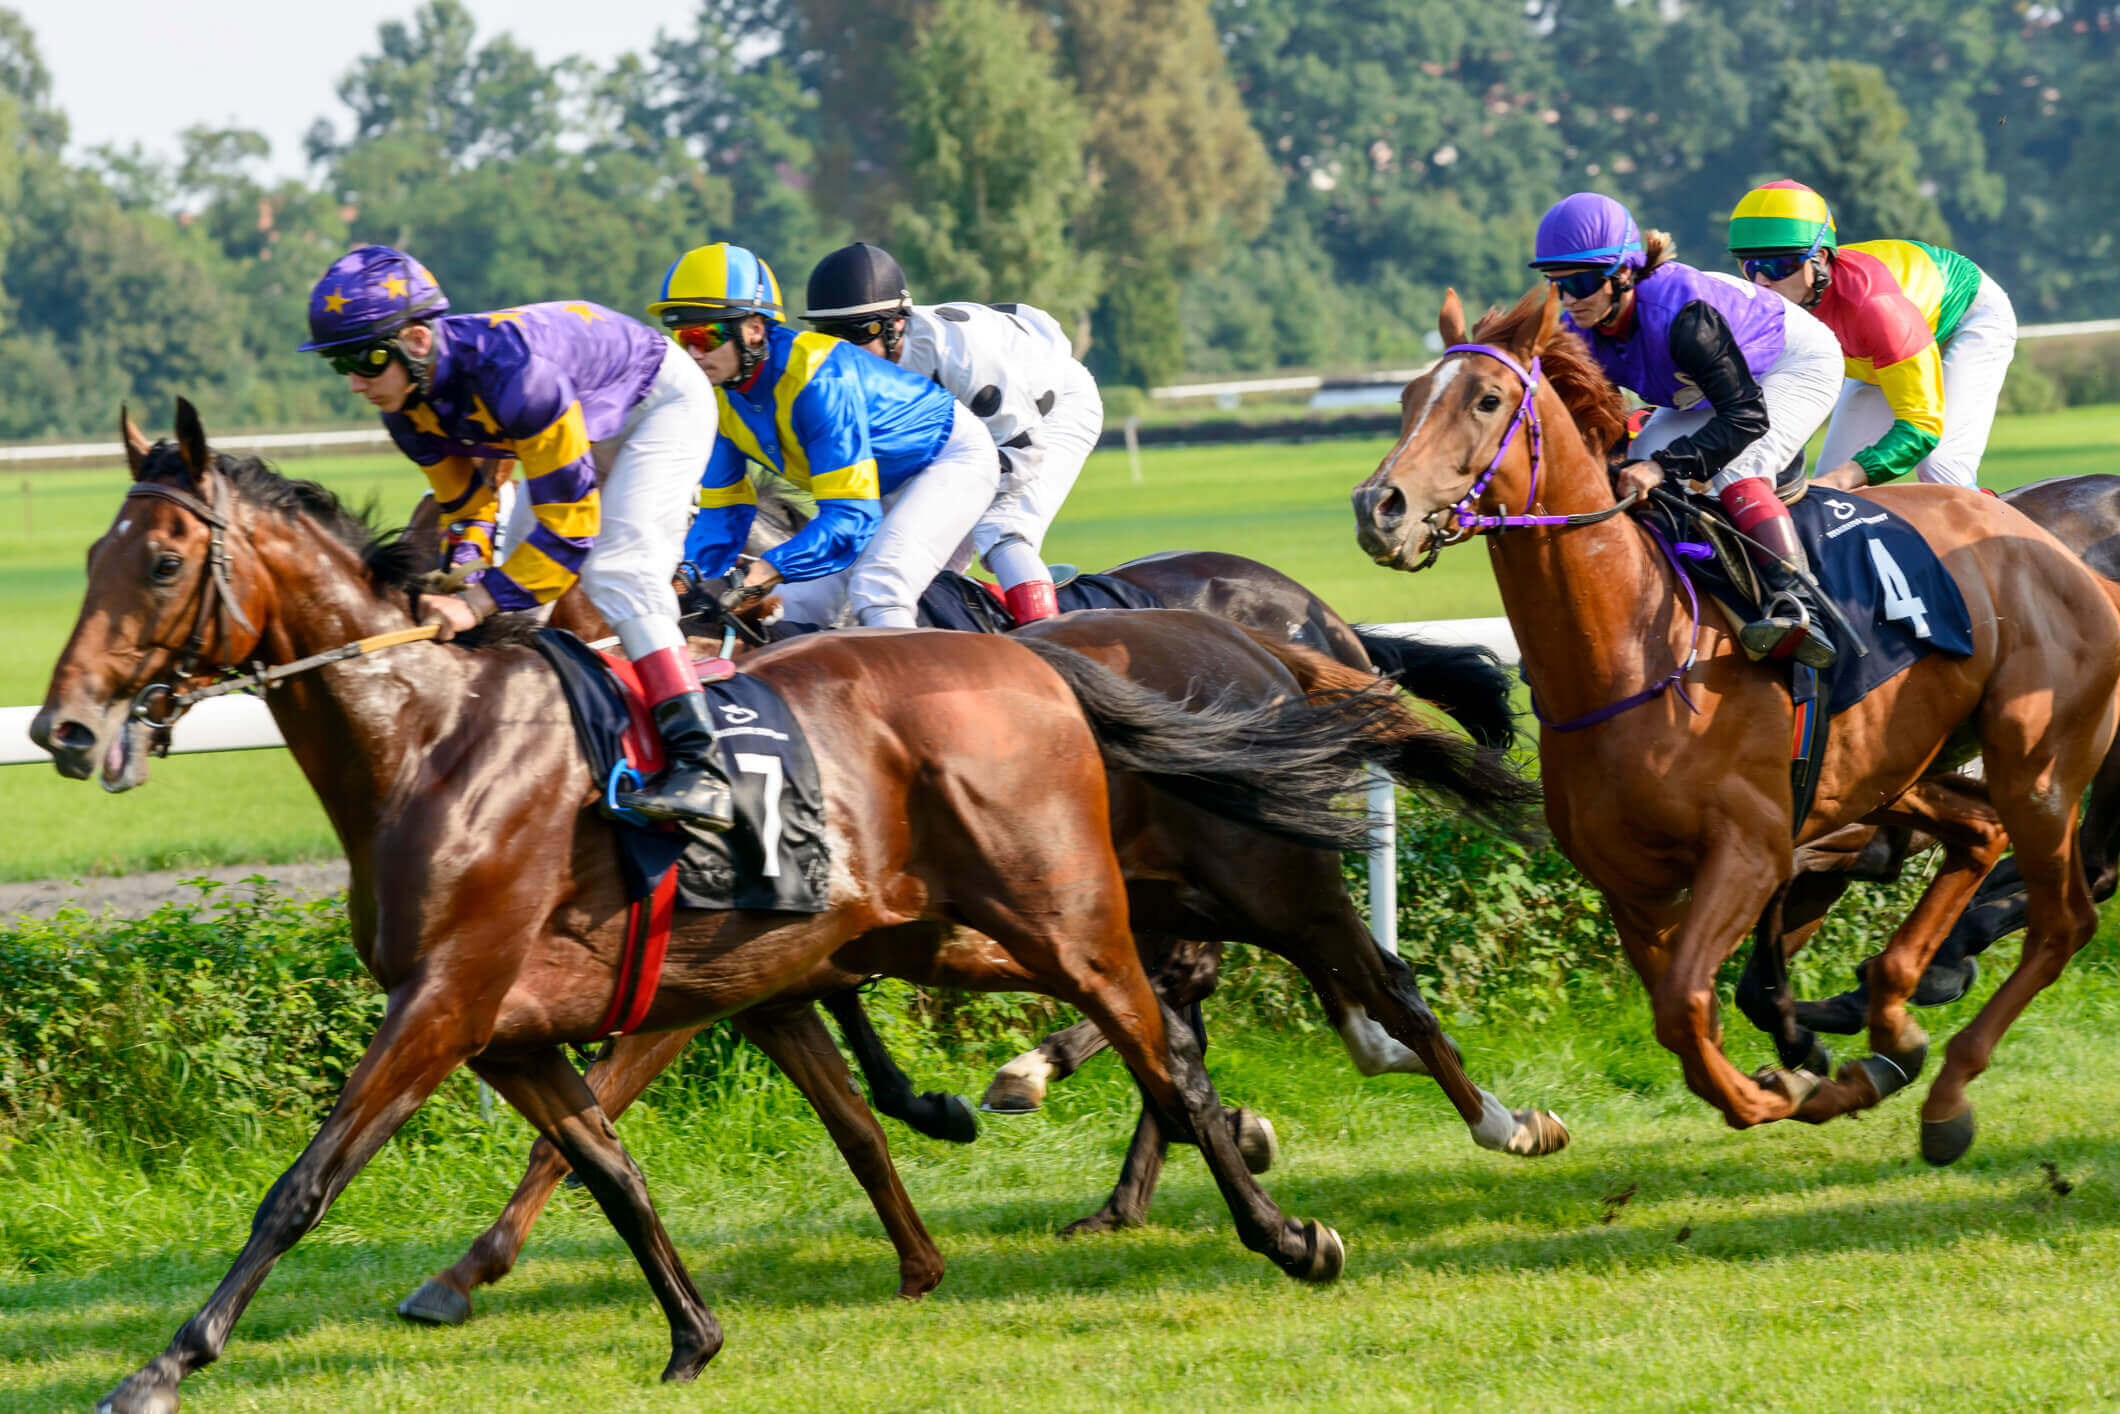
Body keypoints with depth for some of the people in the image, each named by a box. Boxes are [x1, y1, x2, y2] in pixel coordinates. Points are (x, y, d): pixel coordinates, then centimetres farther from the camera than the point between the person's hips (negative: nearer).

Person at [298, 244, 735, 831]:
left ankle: (698, 766, -32)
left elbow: (570, 522, -37)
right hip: (588, 422, 9)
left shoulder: (508, 369, -42)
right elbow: (464, 502, 1)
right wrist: (460, 571, -20)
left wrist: (481, 601, -39)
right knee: (515, 597, 4)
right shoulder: (408, 410, -16)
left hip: (662, 402, -9)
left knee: (616, 572, -25)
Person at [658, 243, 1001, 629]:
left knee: (877, 591, -29)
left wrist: (766, 571, -48)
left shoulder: (818, 378, -36)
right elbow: (722, 512, -3)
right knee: (795, 610, -3)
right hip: (884, 490, 8)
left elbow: (851, 517, -39)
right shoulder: (719, 398, -12)